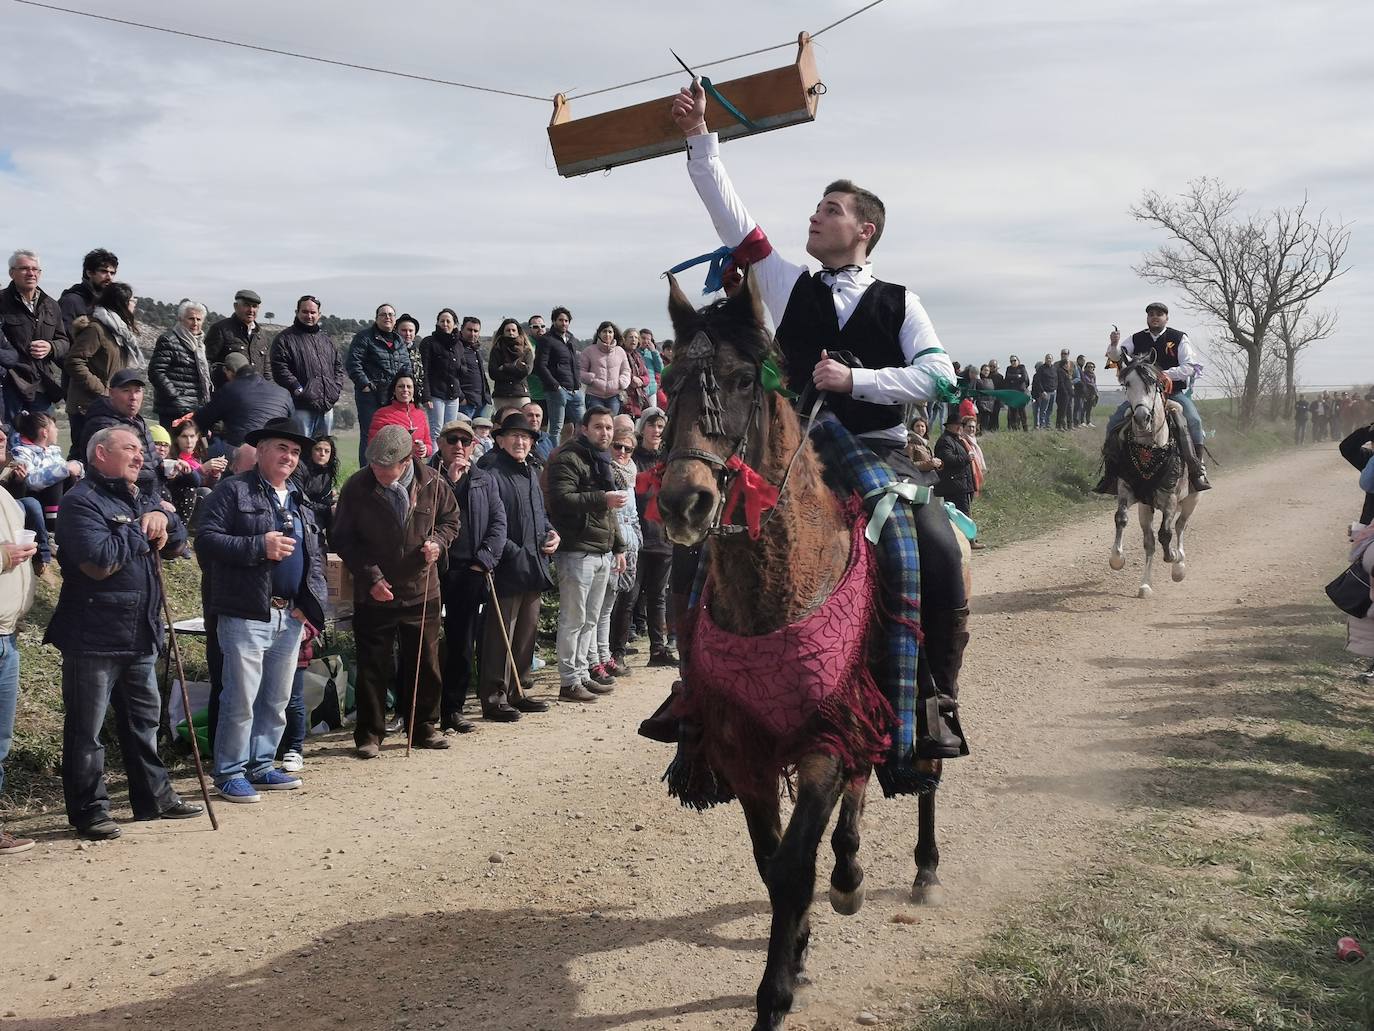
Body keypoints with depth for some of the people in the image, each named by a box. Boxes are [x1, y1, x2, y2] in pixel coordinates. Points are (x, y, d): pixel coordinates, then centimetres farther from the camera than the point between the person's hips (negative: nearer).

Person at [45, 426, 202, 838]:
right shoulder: (81, 502, -11)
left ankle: (154, 796, 29)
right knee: (86, 728, 0)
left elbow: (176, 546, 17)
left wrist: (164, 519, -3)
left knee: (144, 719, 18)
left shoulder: (141, 498, 17)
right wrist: (141, 528, -12)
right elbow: (99, 561, -22)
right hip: (93, 637, -9)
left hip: (140, 635, 9)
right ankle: (89, 810, 7)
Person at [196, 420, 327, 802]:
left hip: (291, 616, 7)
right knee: (241, 699, -5)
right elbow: (206, 540, -13)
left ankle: (261, 766, 25)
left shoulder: (300, 501, 19)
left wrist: (312, 603, 7)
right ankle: (230, 773, 7)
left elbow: (316, 554, 22)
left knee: (277, 700, 14)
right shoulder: (233, 490, -3)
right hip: (246, 615, -7)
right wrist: (259, 546, -20)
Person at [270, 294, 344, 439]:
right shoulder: (285, 338, 0)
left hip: (327, 405, 6)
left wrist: (336, 388, 7)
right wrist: (298, 389, -17)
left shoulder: (327, 339, 21)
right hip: (302, 406, -6)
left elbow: (338, 365, 23)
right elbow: (280, 369, -10)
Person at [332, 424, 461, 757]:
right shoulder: (357, 487, -13)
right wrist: (370, 576, -14)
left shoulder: (432, 483, -7)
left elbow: (450, 519, 11)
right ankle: (369, 734, 15)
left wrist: (437, 542, -10)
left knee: (425, 664, 11)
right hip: (374, 594, -2)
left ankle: (425, 727, 27)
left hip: (422, 591, 2)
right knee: (373, 667, 3)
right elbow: (343, 540, -5)